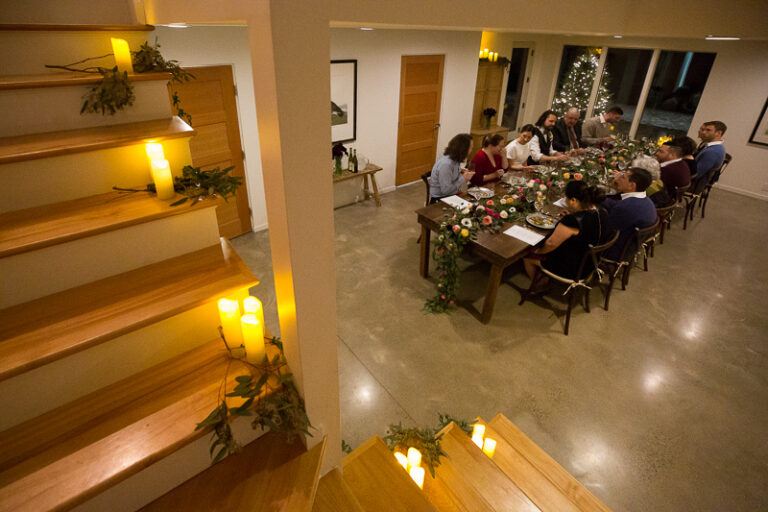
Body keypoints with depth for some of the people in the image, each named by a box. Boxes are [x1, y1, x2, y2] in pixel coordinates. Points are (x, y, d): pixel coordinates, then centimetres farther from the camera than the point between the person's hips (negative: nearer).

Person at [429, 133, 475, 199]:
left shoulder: (455, 158, 1)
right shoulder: (446, 164, -25)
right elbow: (446, 190, -25)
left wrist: (460, 171, 2)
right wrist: (463, 179, -18)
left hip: (452, 195, 8)